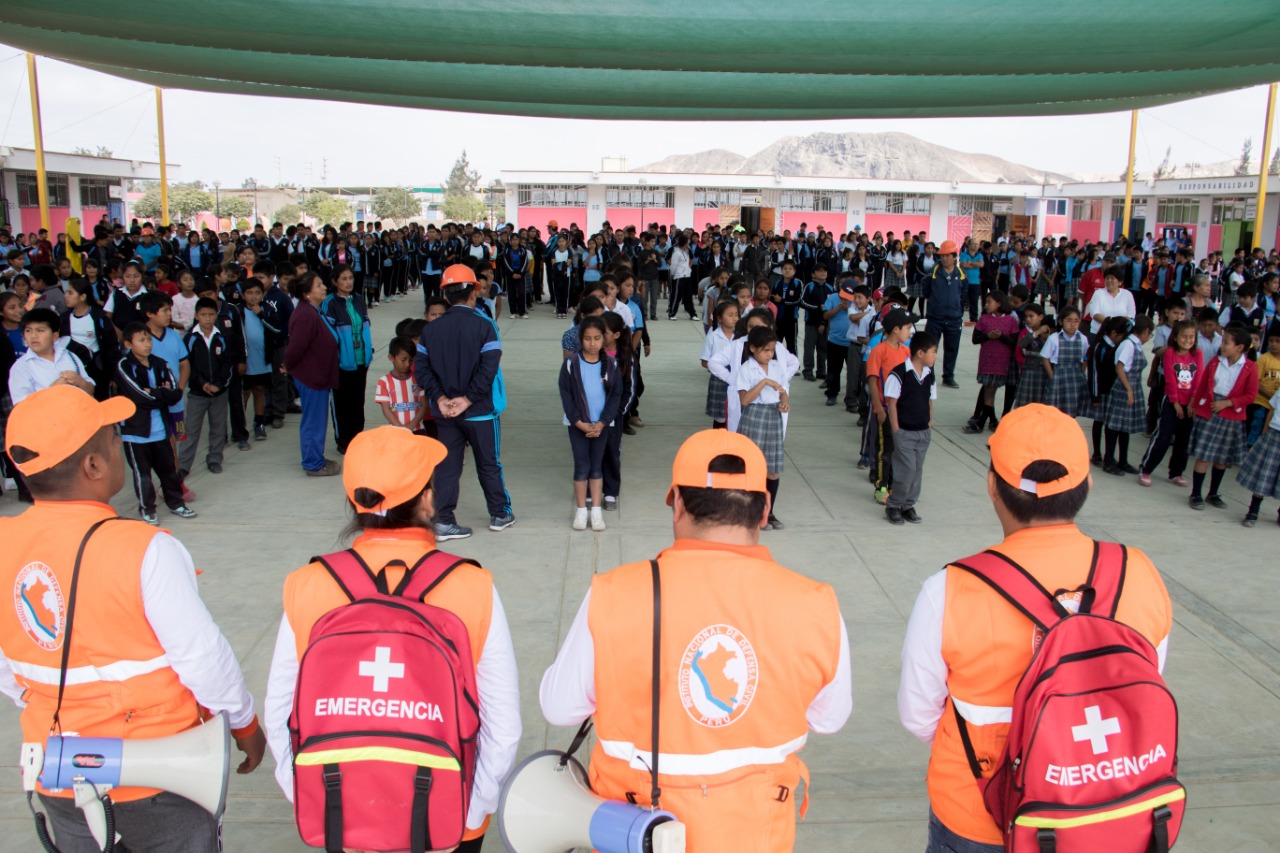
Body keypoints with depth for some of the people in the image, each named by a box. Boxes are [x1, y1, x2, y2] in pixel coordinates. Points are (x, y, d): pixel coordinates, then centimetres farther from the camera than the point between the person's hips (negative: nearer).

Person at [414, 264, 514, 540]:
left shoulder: (431, 329, 2)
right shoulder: (484, 325, -11)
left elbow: (420, 367, -2)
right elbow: (489, 367, -19)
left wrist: (440, 398, -7)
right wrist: (467, 399, -15)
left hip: (445, 412, 3)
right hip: (480, 411, -3)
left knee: (447, 466, 10)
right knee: (489, 465, 11)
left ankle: (443, 521, 10)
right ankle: (500, 514, 25)